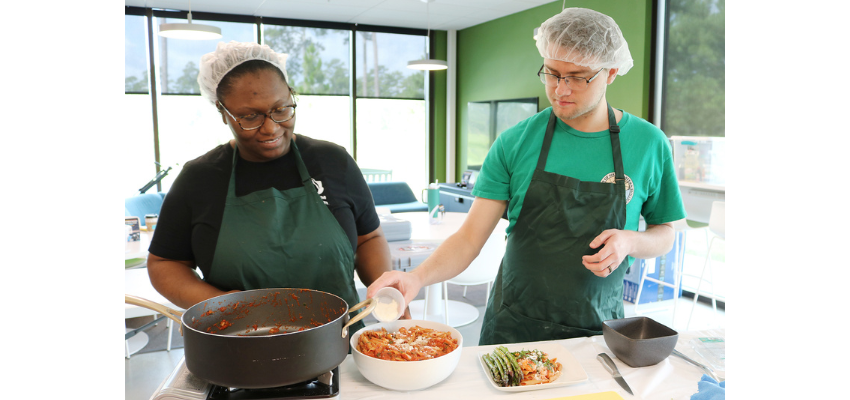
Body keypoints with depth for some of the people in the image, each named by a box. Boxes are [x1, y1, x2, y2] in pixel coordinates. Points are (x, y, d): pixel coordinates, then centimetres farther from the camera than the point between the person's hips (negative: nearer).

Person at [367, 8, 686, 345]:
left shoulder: (648, 143, -5)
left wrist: (630, 242, -16)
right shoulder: (515, 142, -9)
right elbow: (469, 238, -10)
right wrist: (418, 277, -28)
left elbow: (664, 235, 7)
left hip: (596, 330, 1)